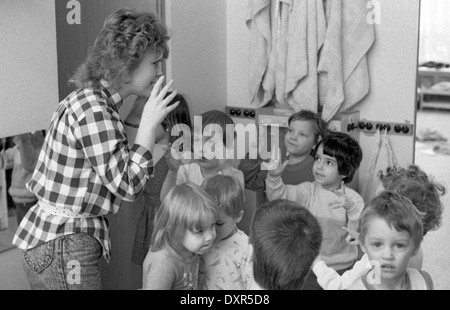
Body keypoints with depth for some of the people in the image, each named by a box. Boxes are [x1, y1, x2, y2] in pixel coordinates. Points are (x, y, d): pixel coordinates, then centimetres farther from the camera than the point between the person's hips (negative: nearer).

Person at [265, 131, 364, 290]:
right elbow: (279, 195, -18)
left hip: (341, 270, -1)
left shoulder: (353, 198, -7)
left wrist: (351, 208, -33)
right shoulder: (308, 191, -4)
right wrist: (274, 177, -37)